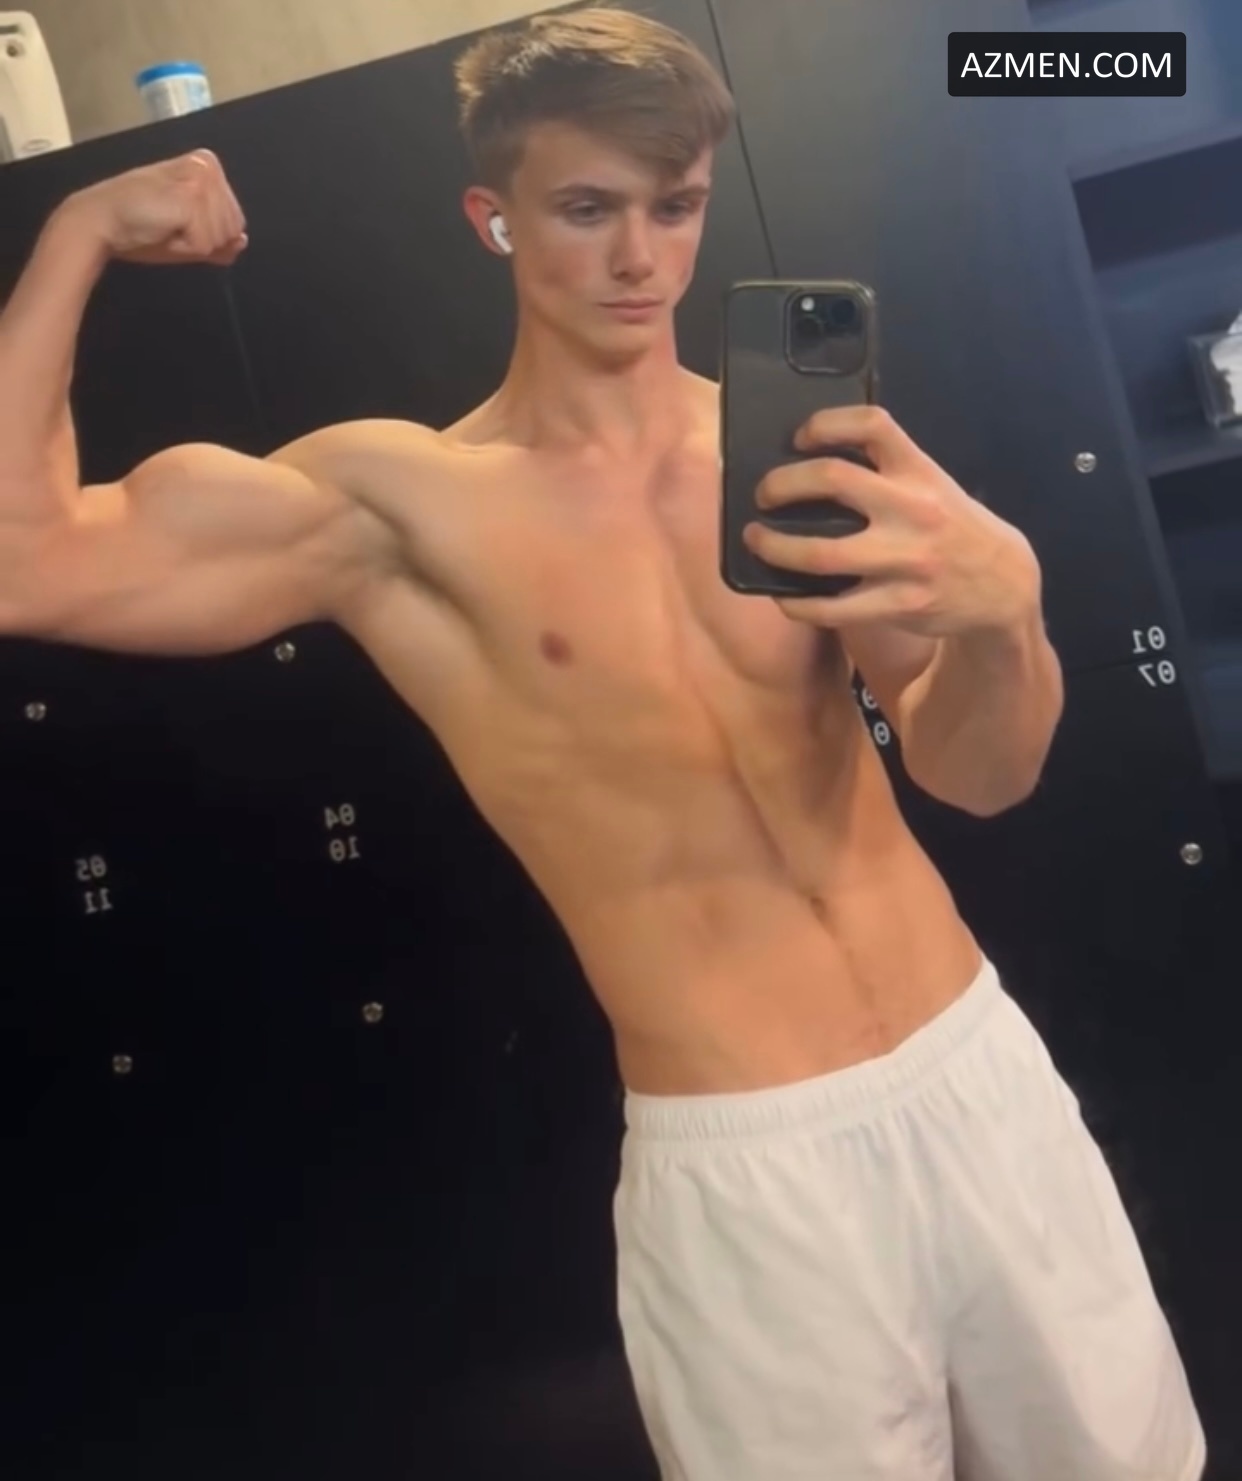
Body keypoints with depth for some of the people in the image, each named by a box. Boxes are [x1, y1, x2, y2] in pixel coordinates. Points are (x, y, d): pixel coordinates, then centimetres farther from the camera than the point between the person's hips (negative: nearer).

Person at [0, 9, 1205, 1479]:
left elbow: (982, 775, -5)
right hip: (739, 1170, -3)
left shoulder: (798, 442, 1)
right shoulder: (400, 500, -7)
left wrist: (997, 603, -26)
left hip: (985, 1077, 4)